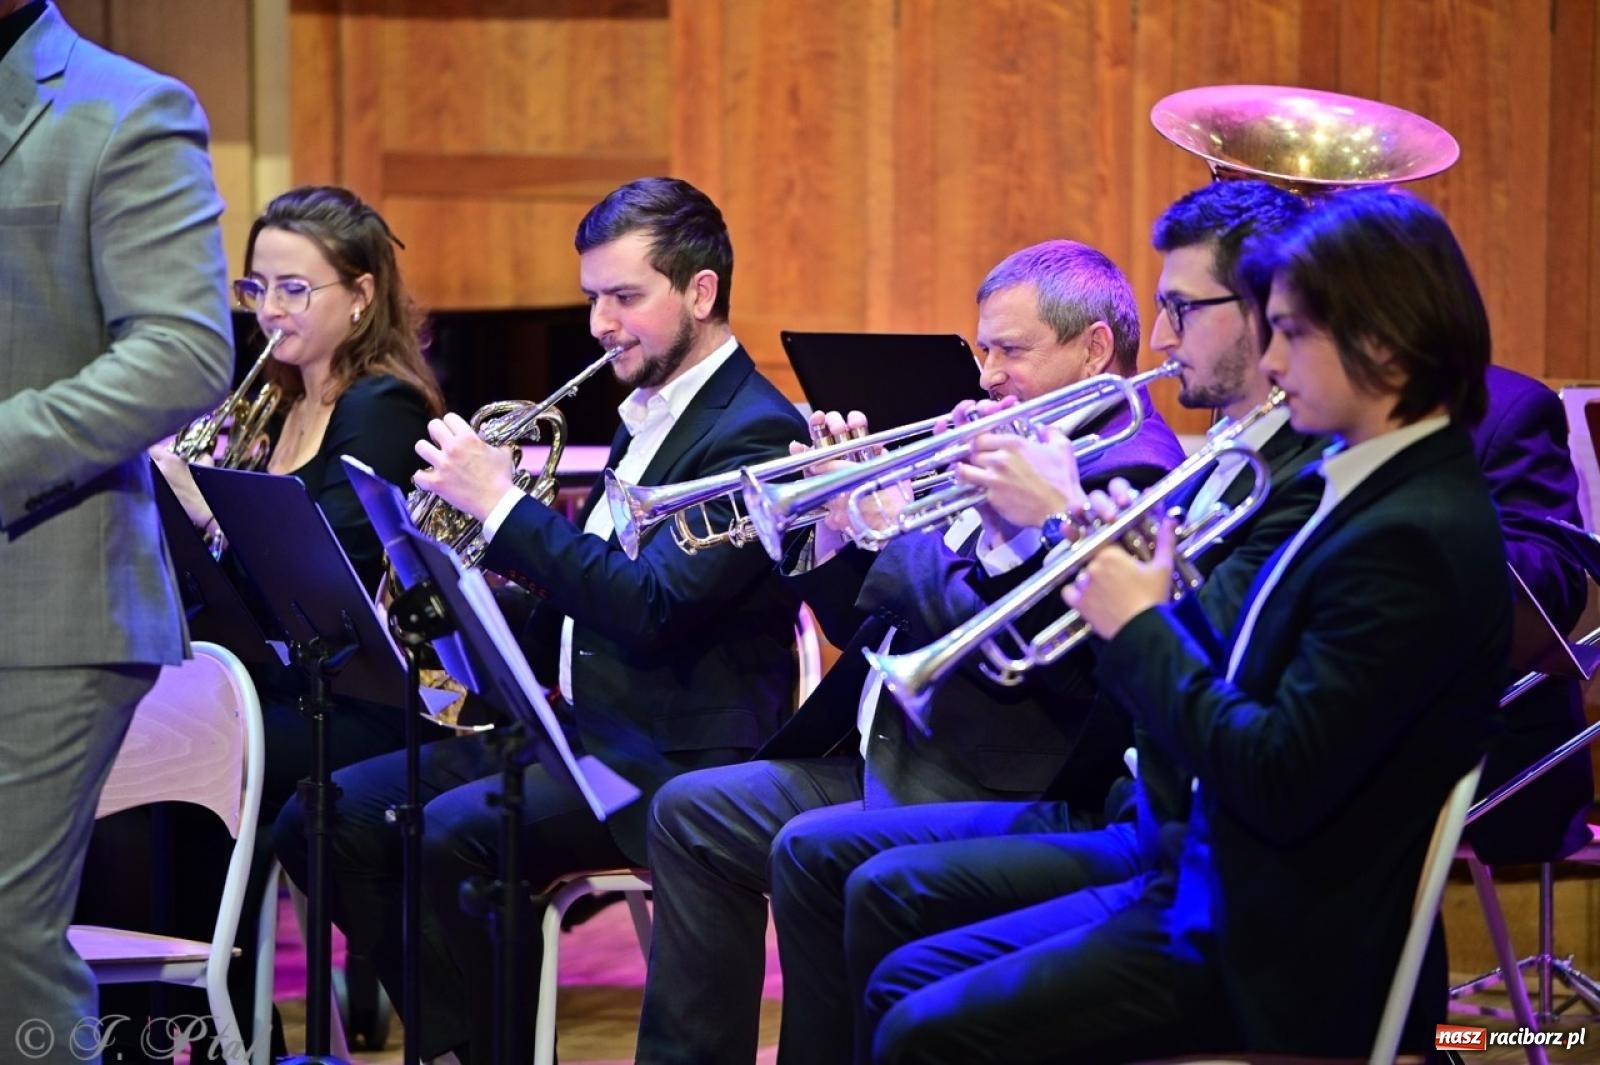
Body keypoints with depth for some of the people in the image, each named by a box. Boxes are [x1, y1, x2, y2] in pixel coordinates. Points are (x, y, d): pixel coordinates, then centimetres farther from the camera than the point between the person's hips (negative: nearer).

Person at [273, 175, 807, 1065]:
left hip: (678, 758, -10)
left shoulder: (755, 433, -13)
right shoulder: (647, 416, 17)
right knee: (322, 822, -1)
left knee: (453, 833, -31)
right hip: (580, 726, 10)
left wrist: (502, 503, -21)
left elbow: (651, 609, -24)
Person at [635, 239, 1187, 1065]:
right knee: (694, 814, 11)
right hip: (889, 754, 11)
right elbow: (870, 625, 18)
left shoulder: (1132, 474, -13)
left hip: (995, 792, -11)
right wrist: (835, 530, -1)